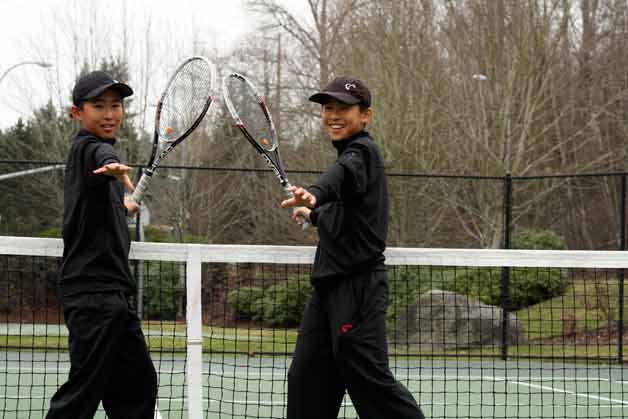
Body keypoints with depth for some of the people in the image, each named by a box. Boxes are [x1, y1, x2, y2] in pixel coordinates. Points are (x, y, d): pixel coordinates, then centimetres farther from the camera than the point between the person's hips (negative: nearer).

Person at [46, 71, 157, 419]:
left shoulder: (81, 151, 18)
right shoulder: (90, 147, -11)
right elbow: (104, 156, -39)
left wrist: (122, 207, 51)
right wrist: (117, 169, -59)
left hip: (112, 291, 10)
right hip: (94, 289, -10)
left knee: (138, 384, 12)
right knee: (84, 389, -13)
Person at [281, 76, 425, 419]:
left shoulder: (362, 152, -10)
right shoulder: (350, 154, 18)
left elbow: (343, 174, -36)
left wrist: (314, 195, -56)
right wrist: (314, 214, 51)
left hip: (358, 284, -9)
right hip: (330, 285, 9)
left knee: (368, 379, -12)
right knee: (306, 380, 6)